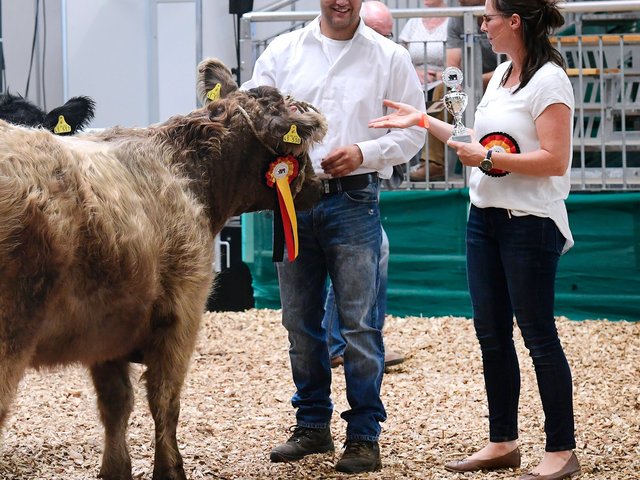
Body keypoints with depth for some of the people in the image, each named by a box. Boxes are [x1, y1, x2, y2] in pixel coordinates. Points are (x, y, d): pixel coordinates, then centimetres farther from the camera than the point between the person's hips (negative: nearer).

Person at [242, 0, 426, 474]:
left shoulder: (390, 57, 2)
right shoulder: (283, 51, 8)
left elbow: (412, 131, 2)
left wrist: (363, 153, -14)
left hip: (353, 200, -3)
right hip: (292, 198, 3)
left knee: (360, 323, -4)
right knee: (300, 322, 11)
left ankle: (364, 436, 3)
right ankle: (312, 425, 23)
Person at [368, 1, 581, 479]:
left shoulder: (548, 80, -14)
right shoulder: (501, 75, 12)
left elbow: (555, 160, -20)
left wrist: (487, 159, -19)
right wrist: (423, 121, 16)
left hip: (530, 224, -9)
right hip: (485, 218, 9)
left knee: (538, 335, -4)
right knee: (491, 334, 11)